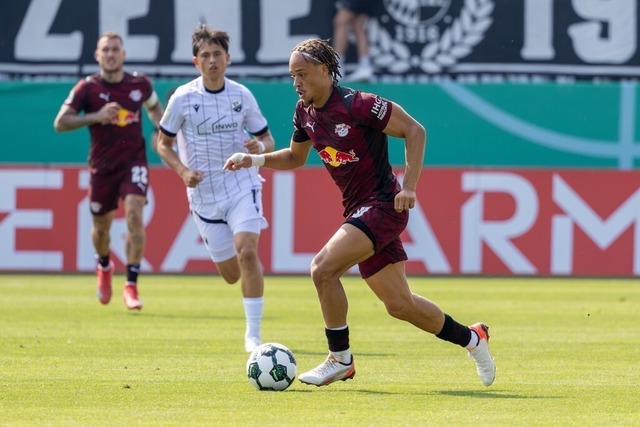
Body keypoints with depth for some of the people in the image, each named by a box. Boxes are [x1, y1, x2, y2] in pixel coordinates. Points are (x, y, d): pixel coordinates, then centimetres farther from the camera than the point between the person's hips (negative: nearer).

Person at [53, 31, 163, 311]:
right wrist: (96, 116, -23)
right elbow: (60, 123, -12)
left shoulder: (140, 84, 0)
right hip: (102, 165, 0)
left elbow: (154, 108, 22)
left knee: (134, 216, -20)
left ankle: (131, 286, -17)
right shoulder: (87, 88, -7)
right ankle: (104, 267, 45)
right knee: (101, 226, 10)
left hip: (133, 160, 0)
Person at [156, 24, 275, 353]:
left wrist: (260, 147, -16)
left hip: (242, 185, 0)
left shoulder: (242, 96, -3)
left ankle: (253, 334, -15)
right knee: (231, 274, 4)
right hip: (204, 194, 1)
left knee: (246, 252, -22)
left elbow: (267, 140, 8)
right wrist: (183, 171, -14)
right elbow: (163, 144, 3)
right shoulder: (183, 98, -7)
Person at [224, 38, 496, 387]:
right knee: (398, 304, 11)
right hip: (357, 210, 8)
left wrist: (409, 186, -19)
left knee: (323, 268, -22)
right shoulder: (305, 112, 6)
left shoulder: (357, 105, -17)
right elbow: (296, 157, 24)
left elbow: (414, 130, -13)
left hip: (382, 204, -8)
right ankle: (471, 338, 31)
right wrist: (255, 160, 7)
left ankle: (340, 360, -8)